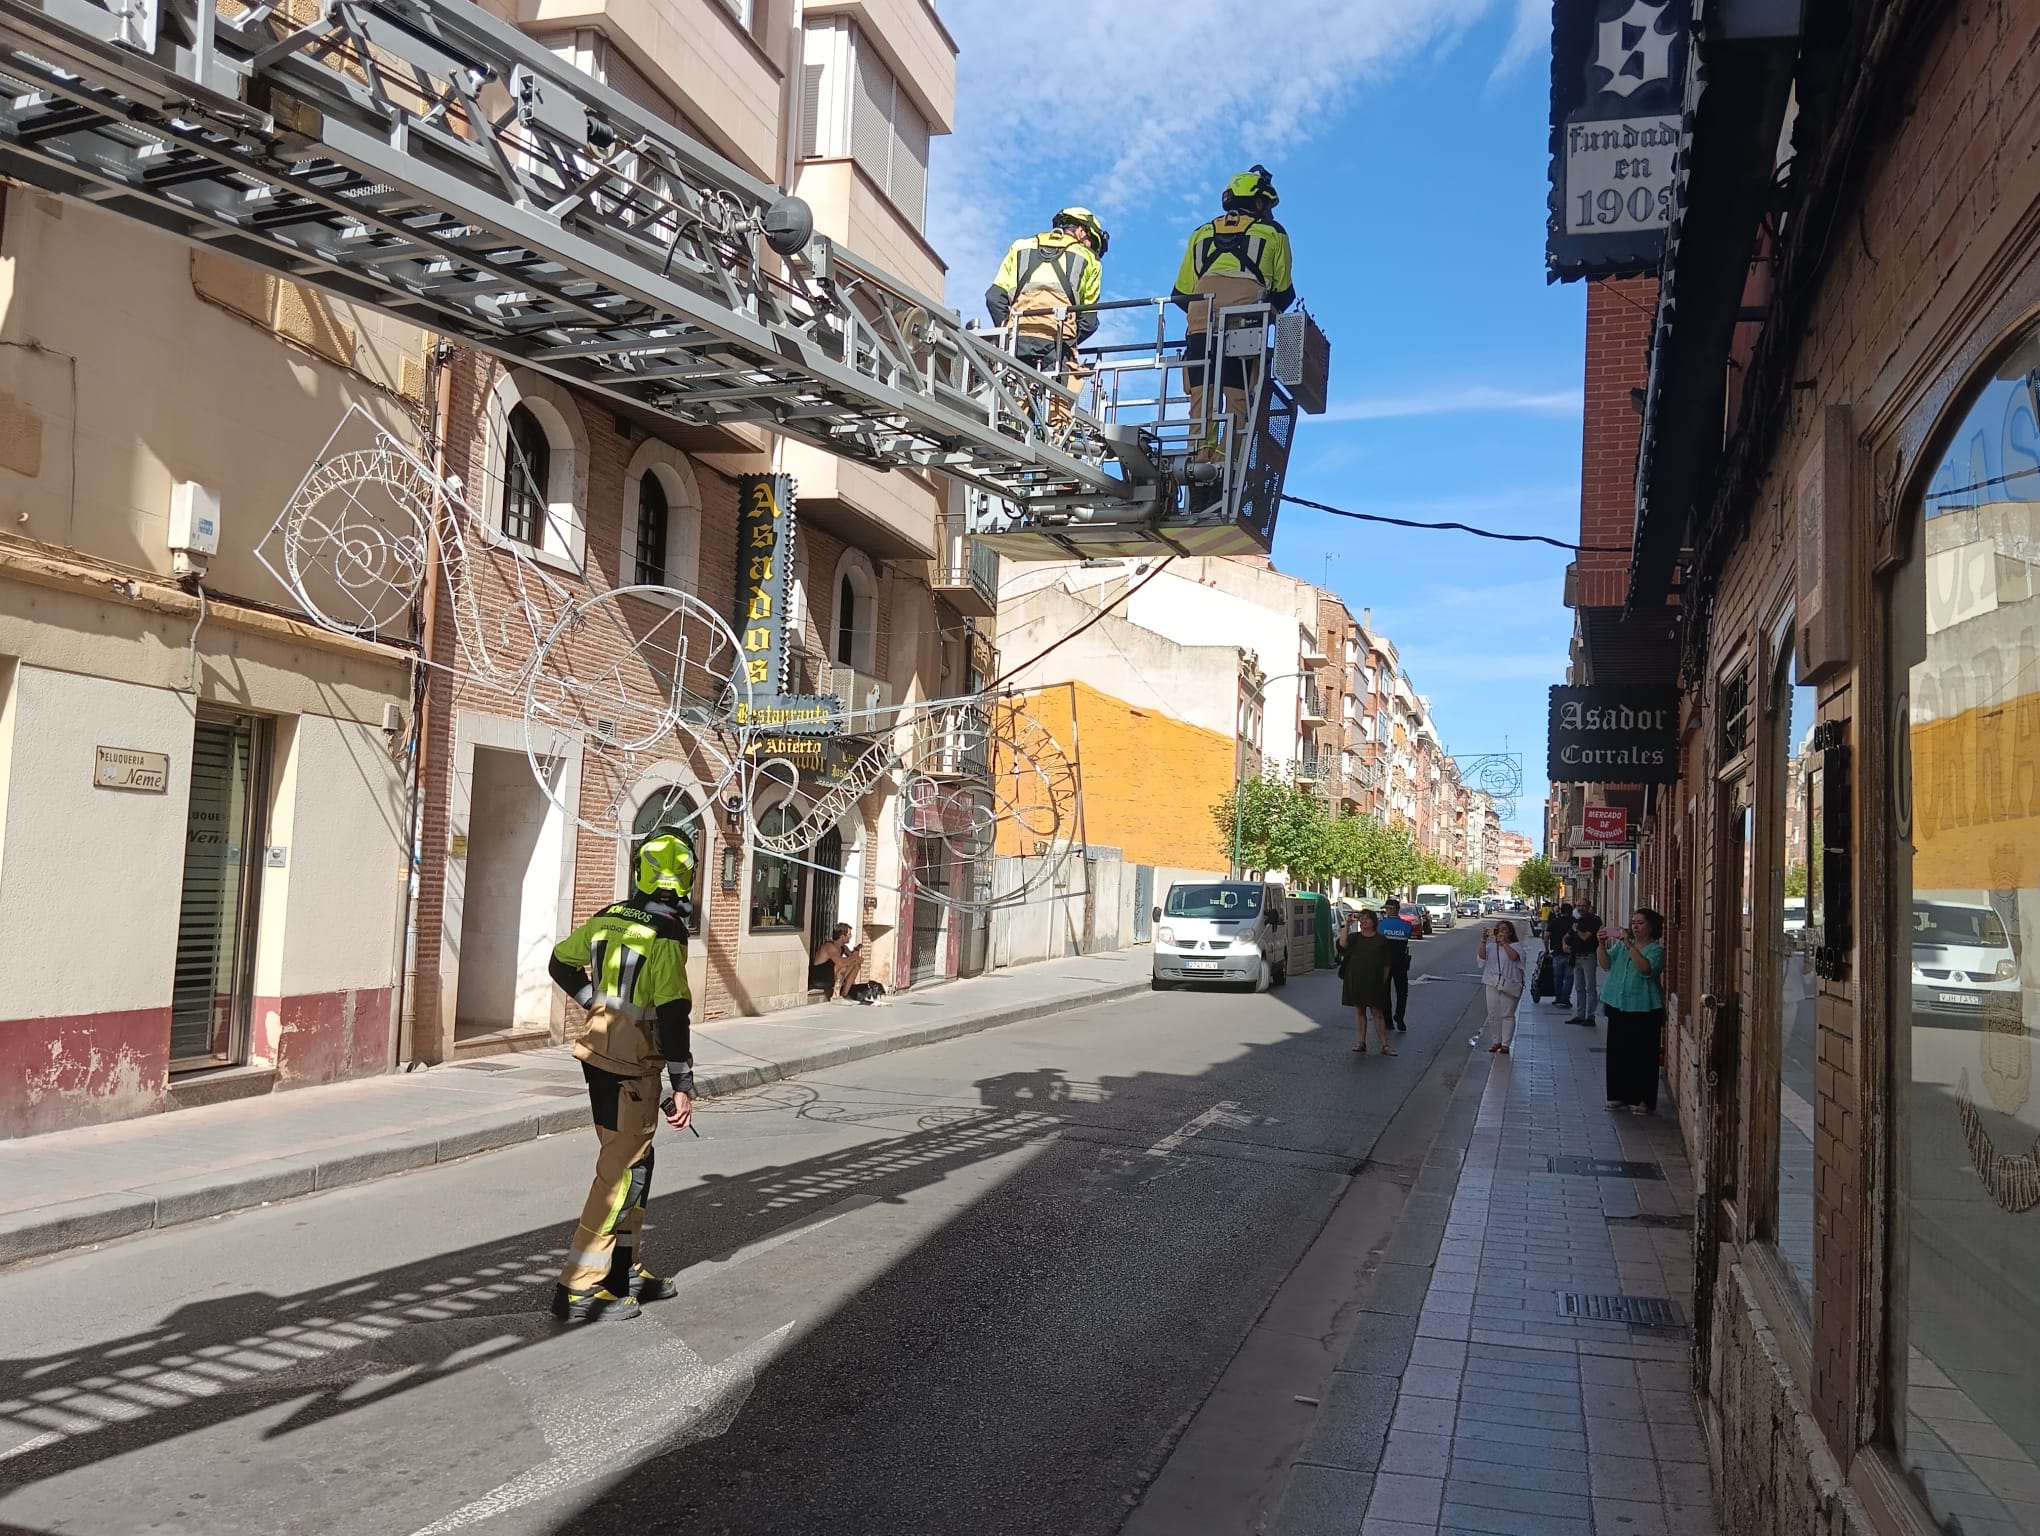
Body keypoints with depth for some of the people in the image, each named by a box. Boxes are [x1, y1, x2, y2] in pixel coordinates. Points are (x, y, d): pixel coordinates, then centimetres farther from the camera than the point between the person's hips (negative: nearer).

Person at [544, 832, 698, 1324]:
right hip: (632, 1065, -8)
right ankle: (578, 1289, 0)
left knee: (633, 1161, 18)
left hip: (598, 1051, 8)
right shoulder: (666, 935, -17)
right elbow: (672, 1016, -19)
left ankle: (625, 1267, 28)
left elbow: (561, 962, 18)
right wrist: (683, 1086, -15)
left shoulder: (608, 918, 5)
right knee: (622, 1170, -2)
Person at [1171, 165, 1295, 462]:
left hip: (1201, 320, 2)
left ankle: (1201, 458, -14)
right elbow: (1284, 291, 18)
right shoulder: (1273, 233, 21)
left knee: (1202, 395, -3)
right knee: (1238, 397, -7)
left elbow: (1181, 293, 22)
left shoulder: (1202, 233, 28)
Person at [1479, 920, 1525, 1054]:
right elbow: (1482, 956, -6)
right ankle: (1496, 1041, 15)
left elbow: (1514, 957, -20)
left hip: (1508, 985, -4)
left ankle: (1505, 1043, 1)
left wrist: (1504, 942, -16)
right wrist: (1483, 940, -15)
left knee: (1507, 1015, -2)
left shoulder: (1515, 946, 1)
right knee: (1493, 1014, 5)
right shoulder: (1491, 946, 11)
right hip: (1492, 983, 4)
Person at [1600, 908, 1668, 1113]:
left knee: (1642, 1055, -2)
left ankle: (1644, 1100, 5)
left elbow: (1646, 969, -23)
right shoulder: (1621, 945, 11)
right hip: (1618, 1006, 6)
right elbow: (1605, 964, 1)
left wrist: (1630, 946, -28)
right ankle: (1620, 1095, 20)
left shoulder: (1656, 949, -6)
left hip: (1643, 1010, -6)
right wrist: (1602, 944, -14)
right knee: (1617, 1052, 10)